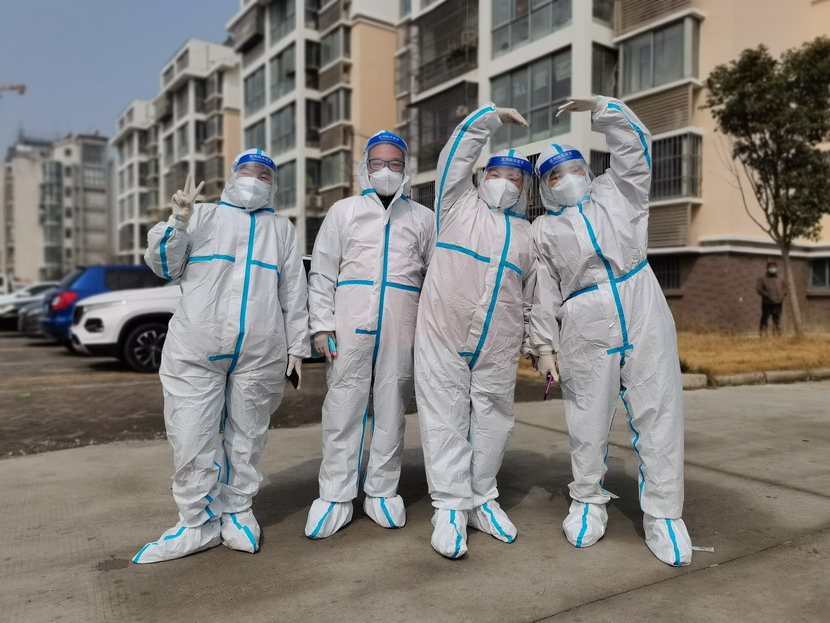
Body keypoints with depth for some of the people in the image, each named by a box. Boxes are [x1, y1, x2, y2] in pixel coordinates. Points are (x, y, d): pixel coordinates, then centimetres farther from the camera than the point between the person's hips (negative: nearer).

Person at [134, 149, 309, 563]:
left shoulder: (281, 228, 18)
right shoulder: (203, 216, 14)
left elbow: (294, 291, 15)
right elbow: (165, 267, 9)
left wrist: (297, 345, 9)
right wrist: (178, 222, -7)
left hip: (261, 354, 1)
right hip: (196, 349, -1)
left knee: (247, 437, 7)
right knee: (191, 440, -2)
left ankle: (237, 511, 23)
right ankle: (198, 523, 12)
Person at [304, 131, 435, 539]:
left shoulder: (422, 218, 15)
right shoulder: (344, 211, 12)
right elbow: (321, 272, 7)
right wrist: (322, 325, -3)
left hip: (401, 331, 1)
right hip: (350, 325, -1)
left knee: (391, 410, 6)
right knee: (344, 409, 0)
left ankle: (382, 492, 19)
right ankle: (336, 496, 9)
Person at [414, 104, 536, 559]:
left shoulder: (530, 235, 15)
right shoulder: (458, 204, 9)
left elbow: (534, 299, 17)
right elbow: (458, 149, 3)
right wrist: (493, 116, 5)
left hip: (498, 348, 3)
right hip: (442, 336, -2)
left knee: (492, 420, 8)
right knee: (446, 419, -2)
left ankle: (482, 500, 22)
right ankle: (450, 506, 6)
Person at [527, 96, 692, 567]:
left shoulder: (615, 192, 18)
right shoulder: (543, 230, 11)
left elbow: (635, 144, 13)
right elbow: (542, 294, 6)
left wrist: (600, 107, 4)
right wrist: (543, 346, 0)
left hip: (646, 319, 1)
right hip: (586, 331, -1)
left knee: (658, 414, 0)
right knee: (589, 421, 4)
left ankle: (663, 514, 9)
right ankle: (589, 503, 22)